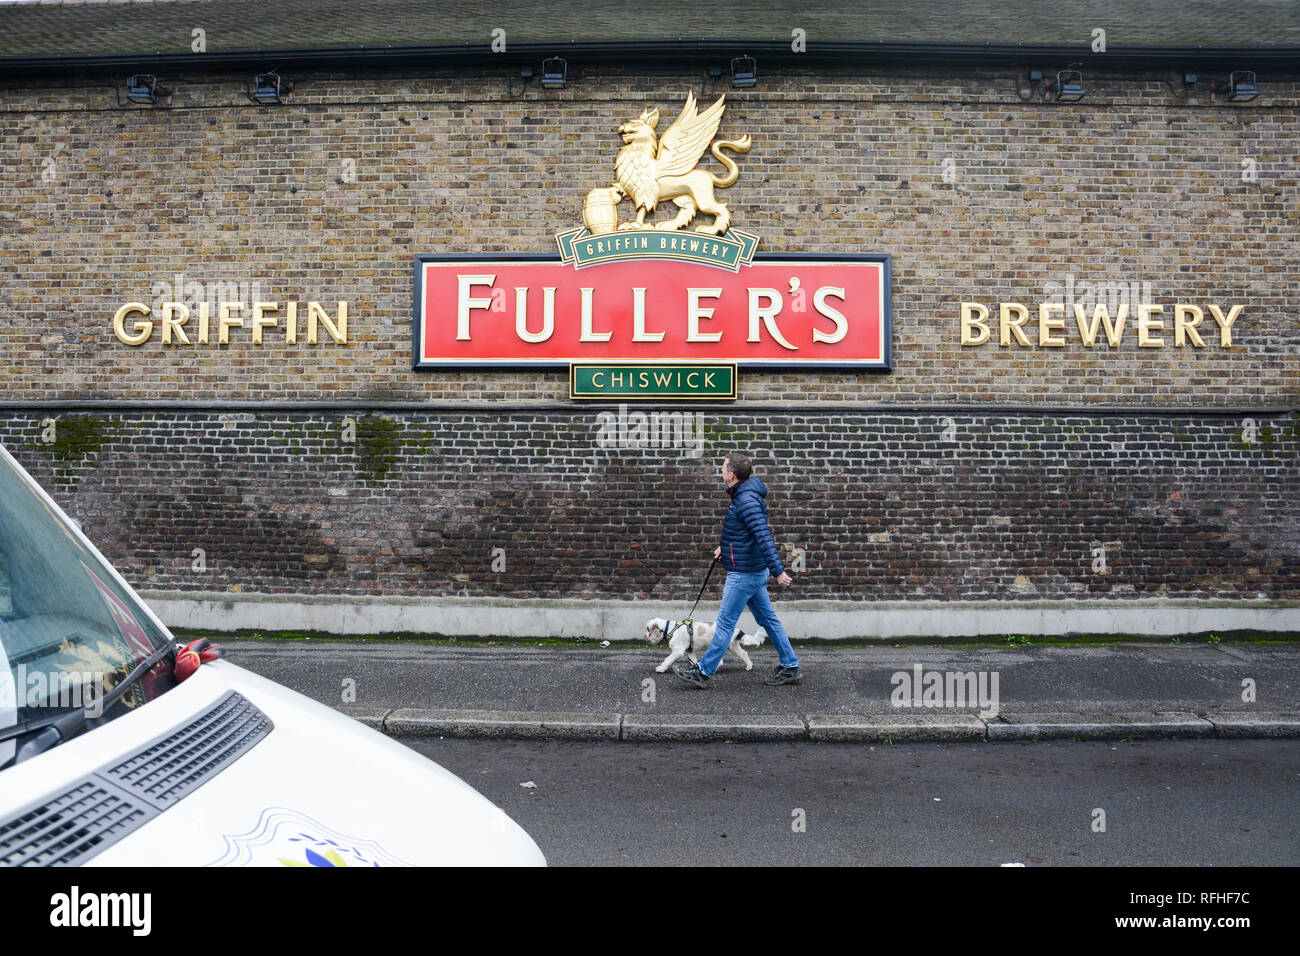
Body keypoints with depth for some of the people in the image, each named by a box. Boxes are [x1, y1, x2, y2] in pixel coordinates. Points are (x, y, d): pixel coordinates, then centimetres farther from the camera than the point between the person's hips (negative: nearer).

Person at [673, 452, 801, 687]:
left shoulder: (747, 499, -22)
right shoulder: (744, 494, 11)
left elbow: (763, 536, -29)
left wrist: (778, 571, -33)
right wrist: (725, 546, 20)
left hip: (744, 573, -10)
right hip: (755, 570, 10)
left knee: (725, 623, -1)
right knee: (768, 619, 15)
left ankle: (703, 672, 9)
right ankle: (790, 668, 21)